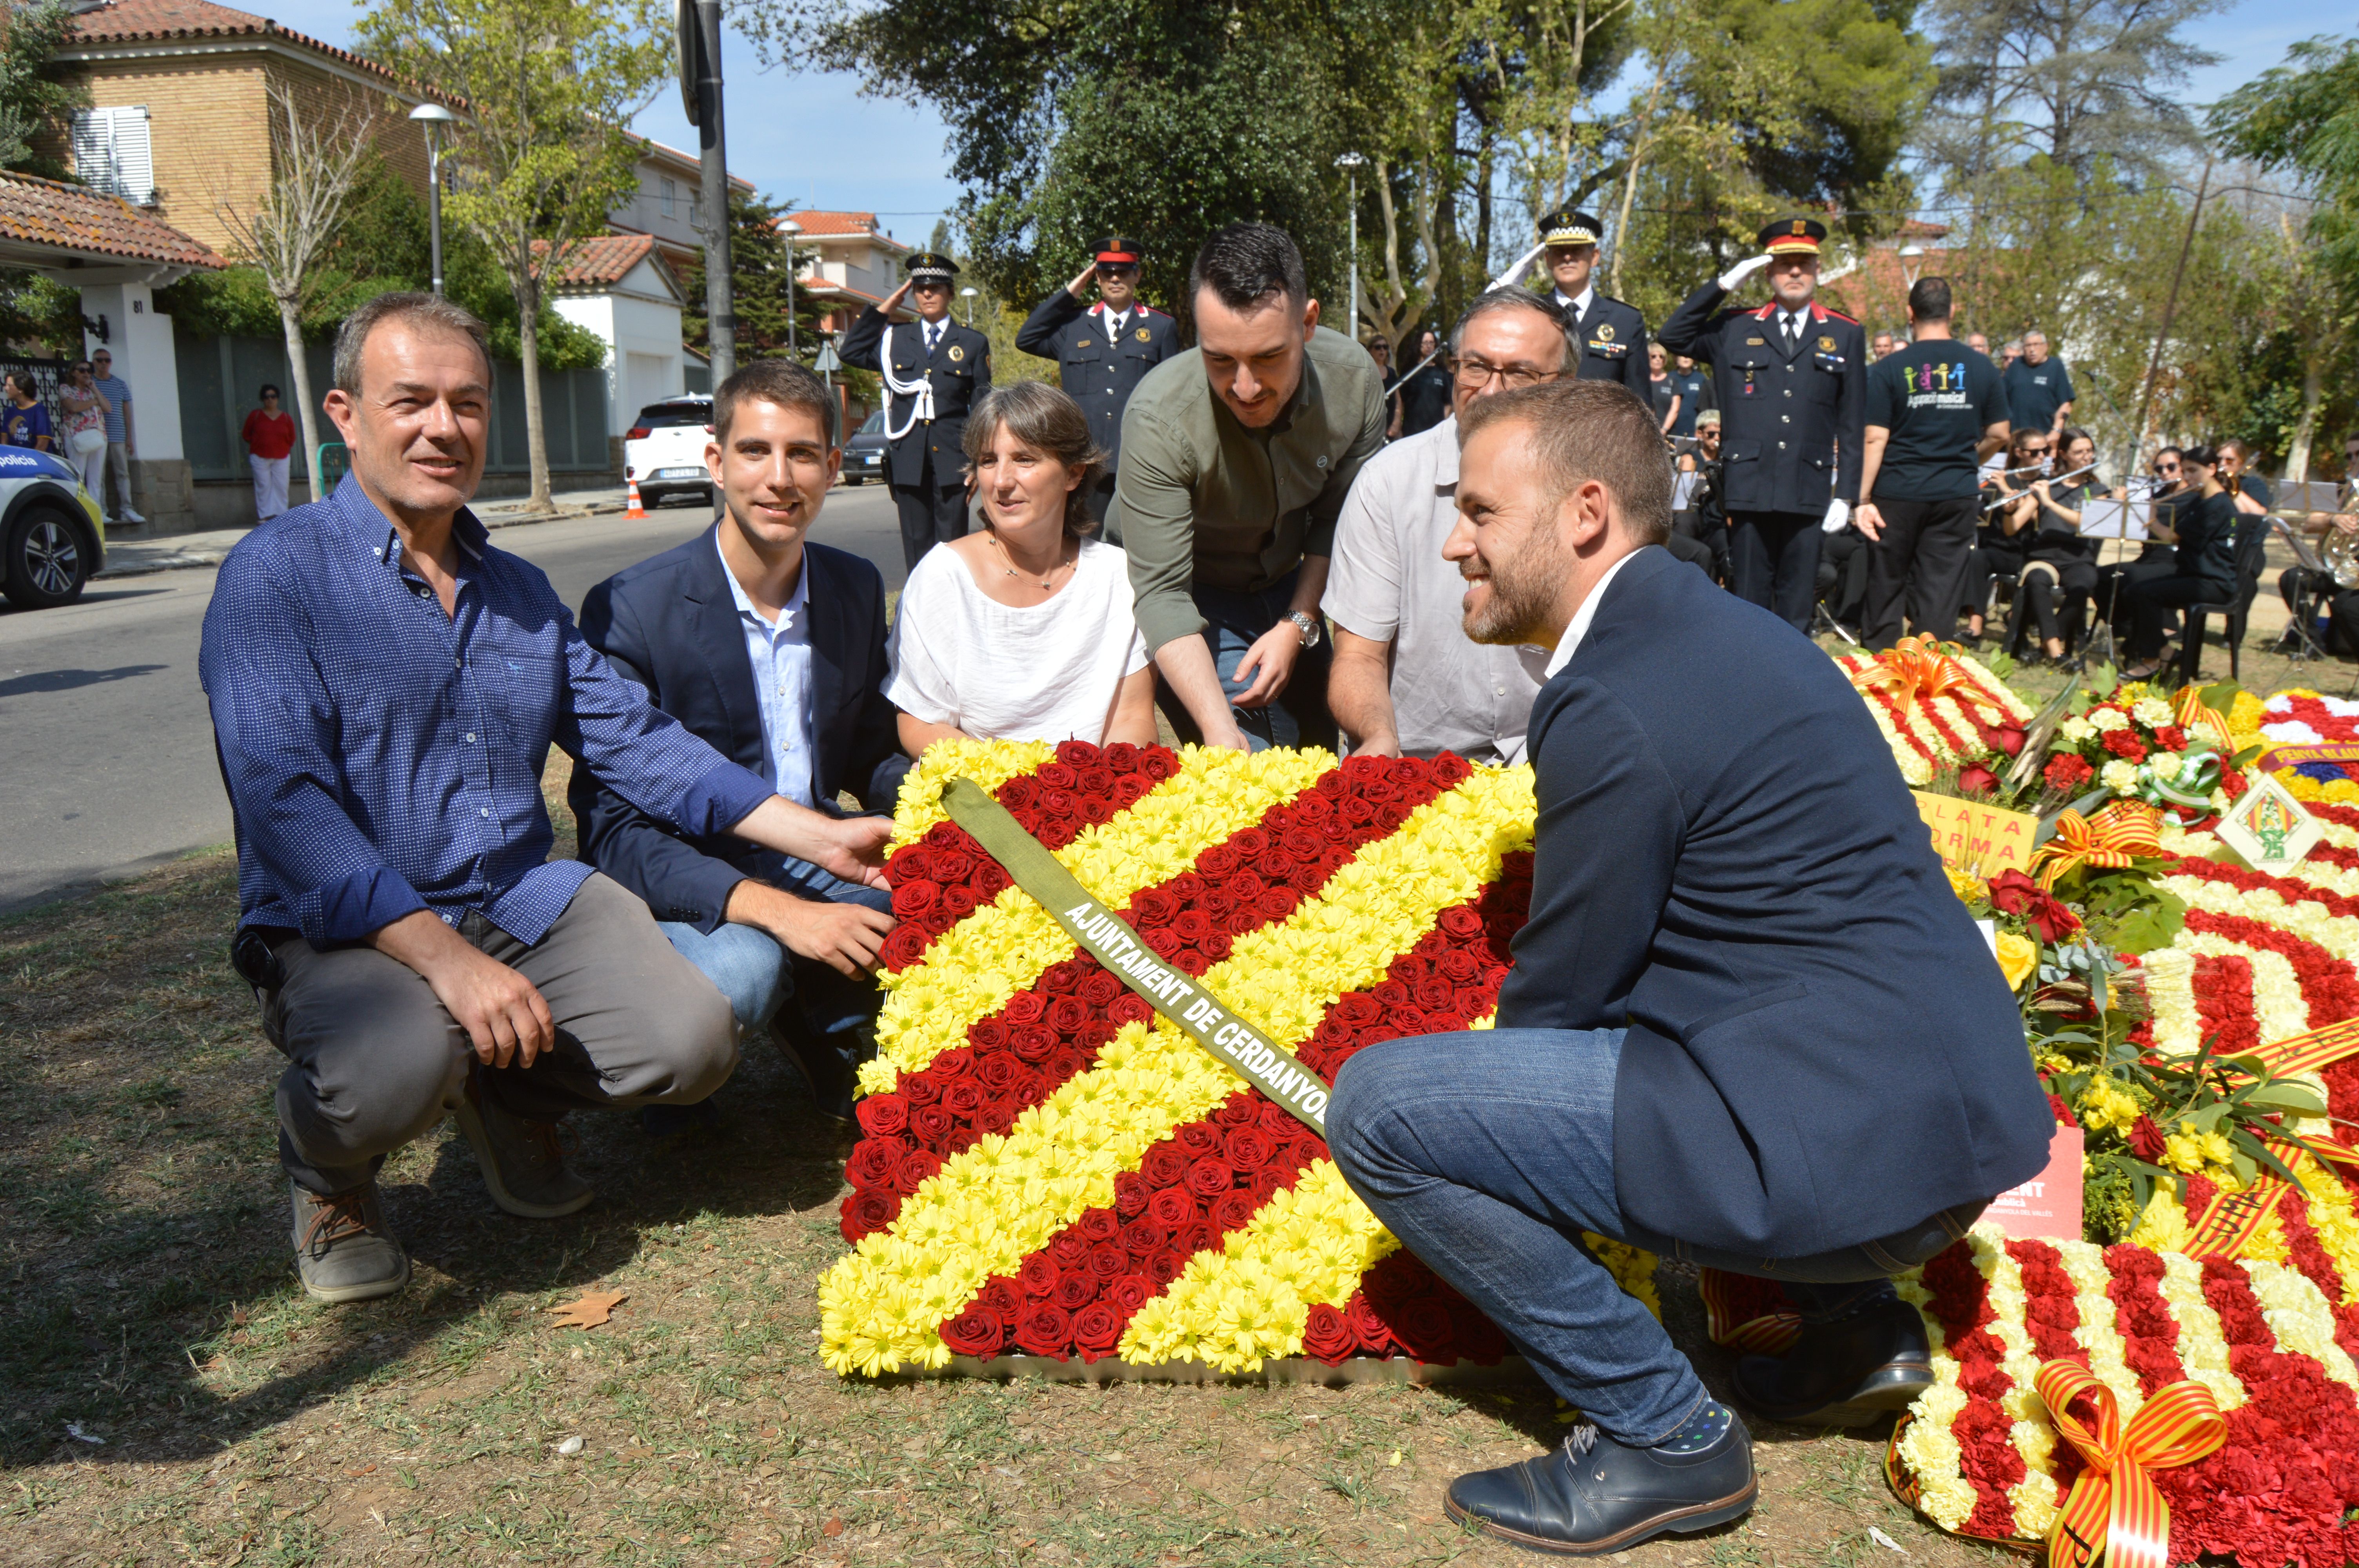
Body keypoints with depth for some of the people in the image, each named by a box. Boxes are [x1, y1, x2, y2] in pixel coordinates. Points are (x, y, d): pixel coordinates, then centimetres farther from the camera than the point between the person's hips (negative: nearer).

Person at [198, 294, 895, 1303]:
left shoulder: (521, 592, 15)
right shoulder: (277, 575, -6)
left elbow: (635, 741, 11)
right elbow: (285, 803, -16)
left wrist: (819, 834, 2)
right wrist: (445, 957, -26)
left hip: (527, 901, 5)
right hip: (344, 928, -5)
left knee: (691, 1041, -16)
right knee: (403, 1066, -35)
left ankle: (506, 1096, 18)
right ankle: (327, 1171, 5)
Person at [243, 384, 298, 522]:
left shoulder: (286, 418, 6)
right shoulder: (255, 416, 3)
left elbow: (292, 439, 13)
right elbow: (246, 435, 10)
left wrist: (284, 449, 4)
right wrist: (259, 444, 5)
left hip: (281, 458, 1)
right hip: (260, 457, -1)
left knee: (281, 486, -3)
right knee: (263, 486, -3)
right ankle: (264, 515, -1)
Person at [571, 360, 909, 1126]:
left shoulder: (858, 587, 2)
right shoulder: (629, 609, -17)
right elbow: (612, 830, -19)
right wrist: (774, 909, -32)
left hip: (812, 859, 5)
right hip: (683, 883, -5)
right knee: (738, 972, -37)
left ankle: (816, 1019, 6)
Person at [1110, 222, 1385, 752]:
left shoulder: (1354, 380, -22)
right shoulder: (1160, 419, -34)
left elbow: (1338, 519, -6)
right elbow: (1162, 592, -33)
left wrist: (1297, 626, -14)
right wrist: (1220, 731, -43)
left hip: (1289, 584, 4)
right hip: (1195, 597, -4)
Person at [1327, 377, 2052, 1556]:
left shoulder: (1614, 706, -18)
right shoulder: (1721, 628, 13)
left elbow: (1564, 987, -9)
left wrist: (1421, 1131, 11)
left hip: (1849, 1149, -10)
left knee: (1376, 1107, -12)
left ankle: (1661, 1434, 2)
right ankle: (1854, 1326, 25)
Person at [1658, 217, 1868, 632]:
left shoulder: (1845, 334, 11)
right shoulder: (1735, 328, 12)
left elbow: (1852, 425, 8)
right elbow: (1673, 336, 5)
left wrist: (1846, 494, 2)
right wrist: (1723, 285, 1)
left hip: (1809, 491, 0)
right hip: (1749, 487, 0)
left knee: (1798, 610, 4)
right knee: (1749, 605, 3)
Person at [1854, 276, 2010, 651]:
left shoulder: (1888, 369, -6)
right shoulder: (1981, 368, 3)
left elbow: (1875, 440, -11)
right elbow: (1998, 435, 7)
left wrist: (1863, 499, -11)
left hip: (1898, 494, -2)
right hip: (1957, 497, 2)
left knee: (1885, 589, 10)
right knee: (1942, 594, 5)